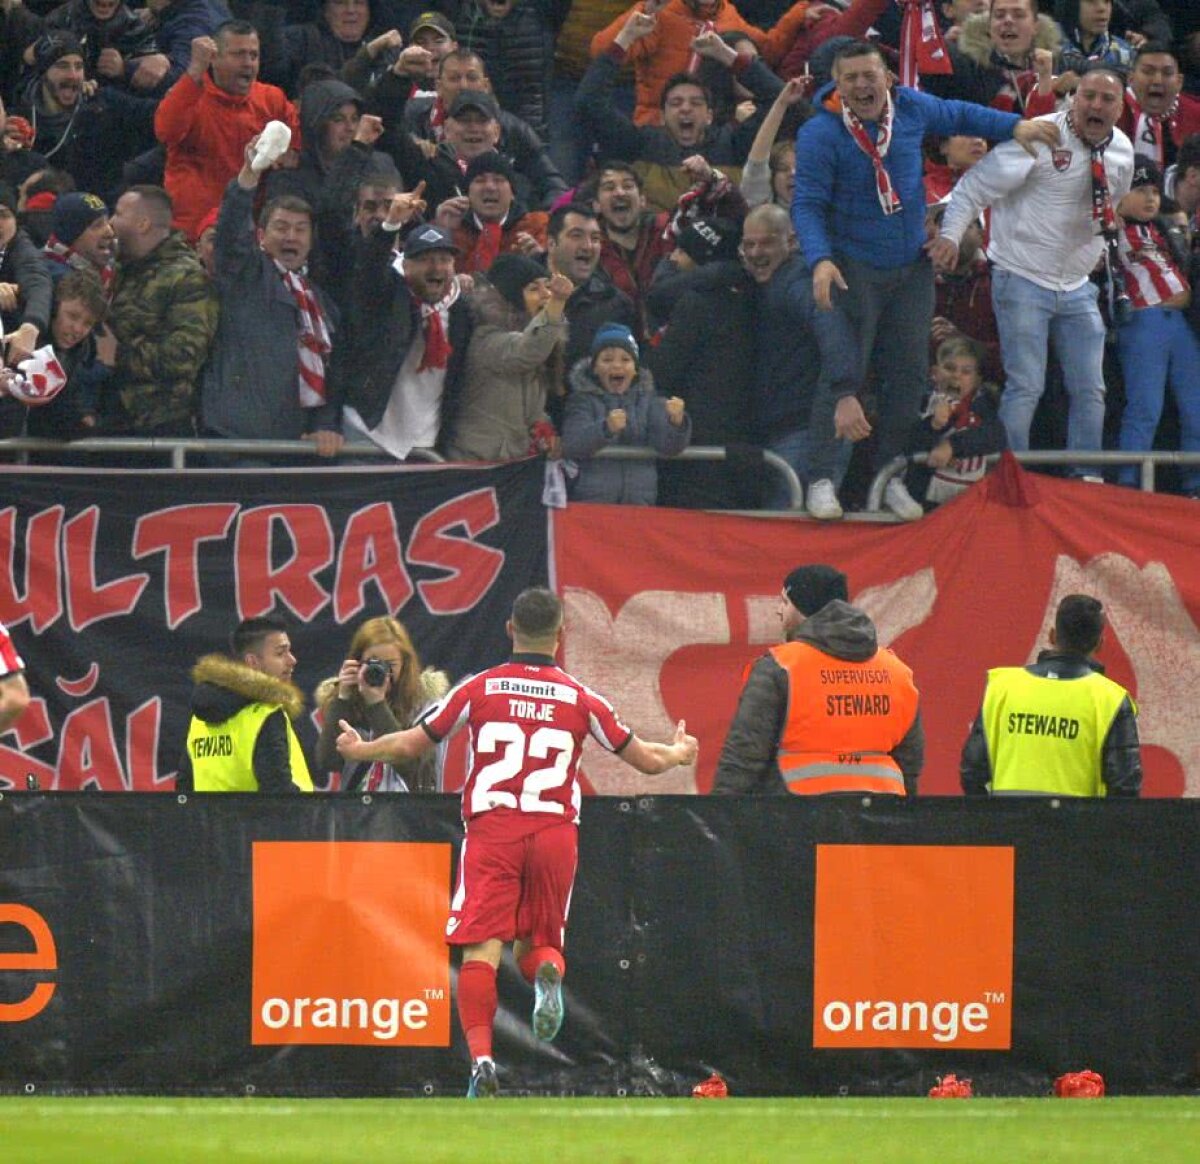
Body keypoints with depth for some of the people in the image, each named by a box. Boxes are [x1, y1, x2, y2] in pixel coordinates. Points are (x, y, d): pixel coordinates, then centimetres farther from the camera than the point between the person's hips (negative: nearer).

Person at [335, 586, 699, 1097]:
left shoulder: (479, 689, 3)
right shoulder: (581, 699, 5)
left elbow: (411, 744, 9)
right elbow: (646, 759, 12)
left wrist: (359, 749, 29)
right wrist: (678, 753, 36)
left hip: (491, 830, -1)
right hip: (555, 834, 1)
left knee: (481, 950, -6)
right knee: (537, 942, 16)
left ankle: (481, 1056, -25)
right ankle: (547, 974, -21)